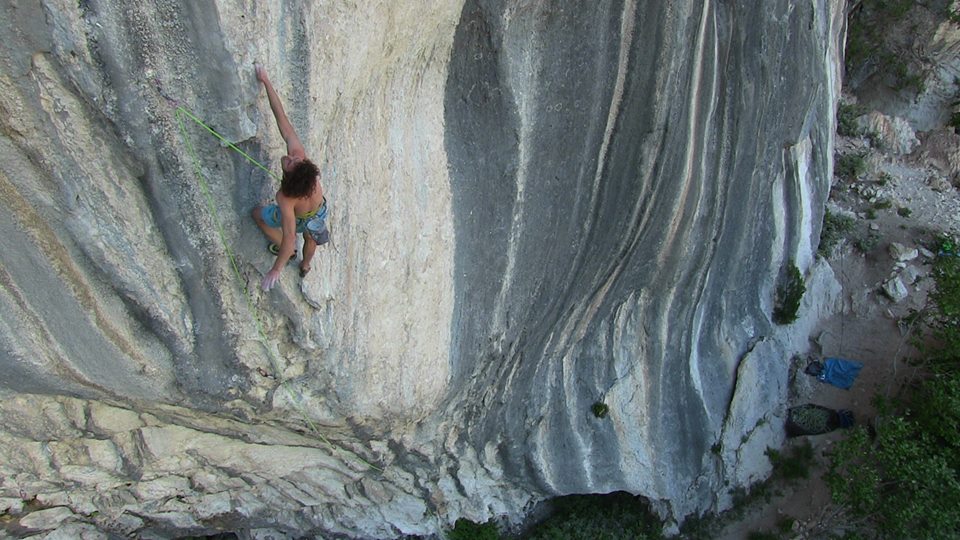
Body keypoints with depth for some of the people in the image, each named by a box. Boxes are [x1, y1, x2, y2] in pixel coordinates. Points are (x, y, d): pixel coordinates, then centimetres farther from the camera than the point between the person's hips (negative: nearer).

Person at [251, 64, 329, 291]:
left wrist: (276, 269, -37)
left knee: (258, 213, 22)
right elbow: (282, 119, -35)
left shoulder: (285, 197, -48)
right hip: (320, 212, 4)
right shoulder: (299, 154, -39)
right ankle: (305, 266, 67)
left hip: (300, 220, -4)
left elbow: (290, 236, -44)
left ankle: (287, 252, 37)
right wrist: (266, 81, -31)